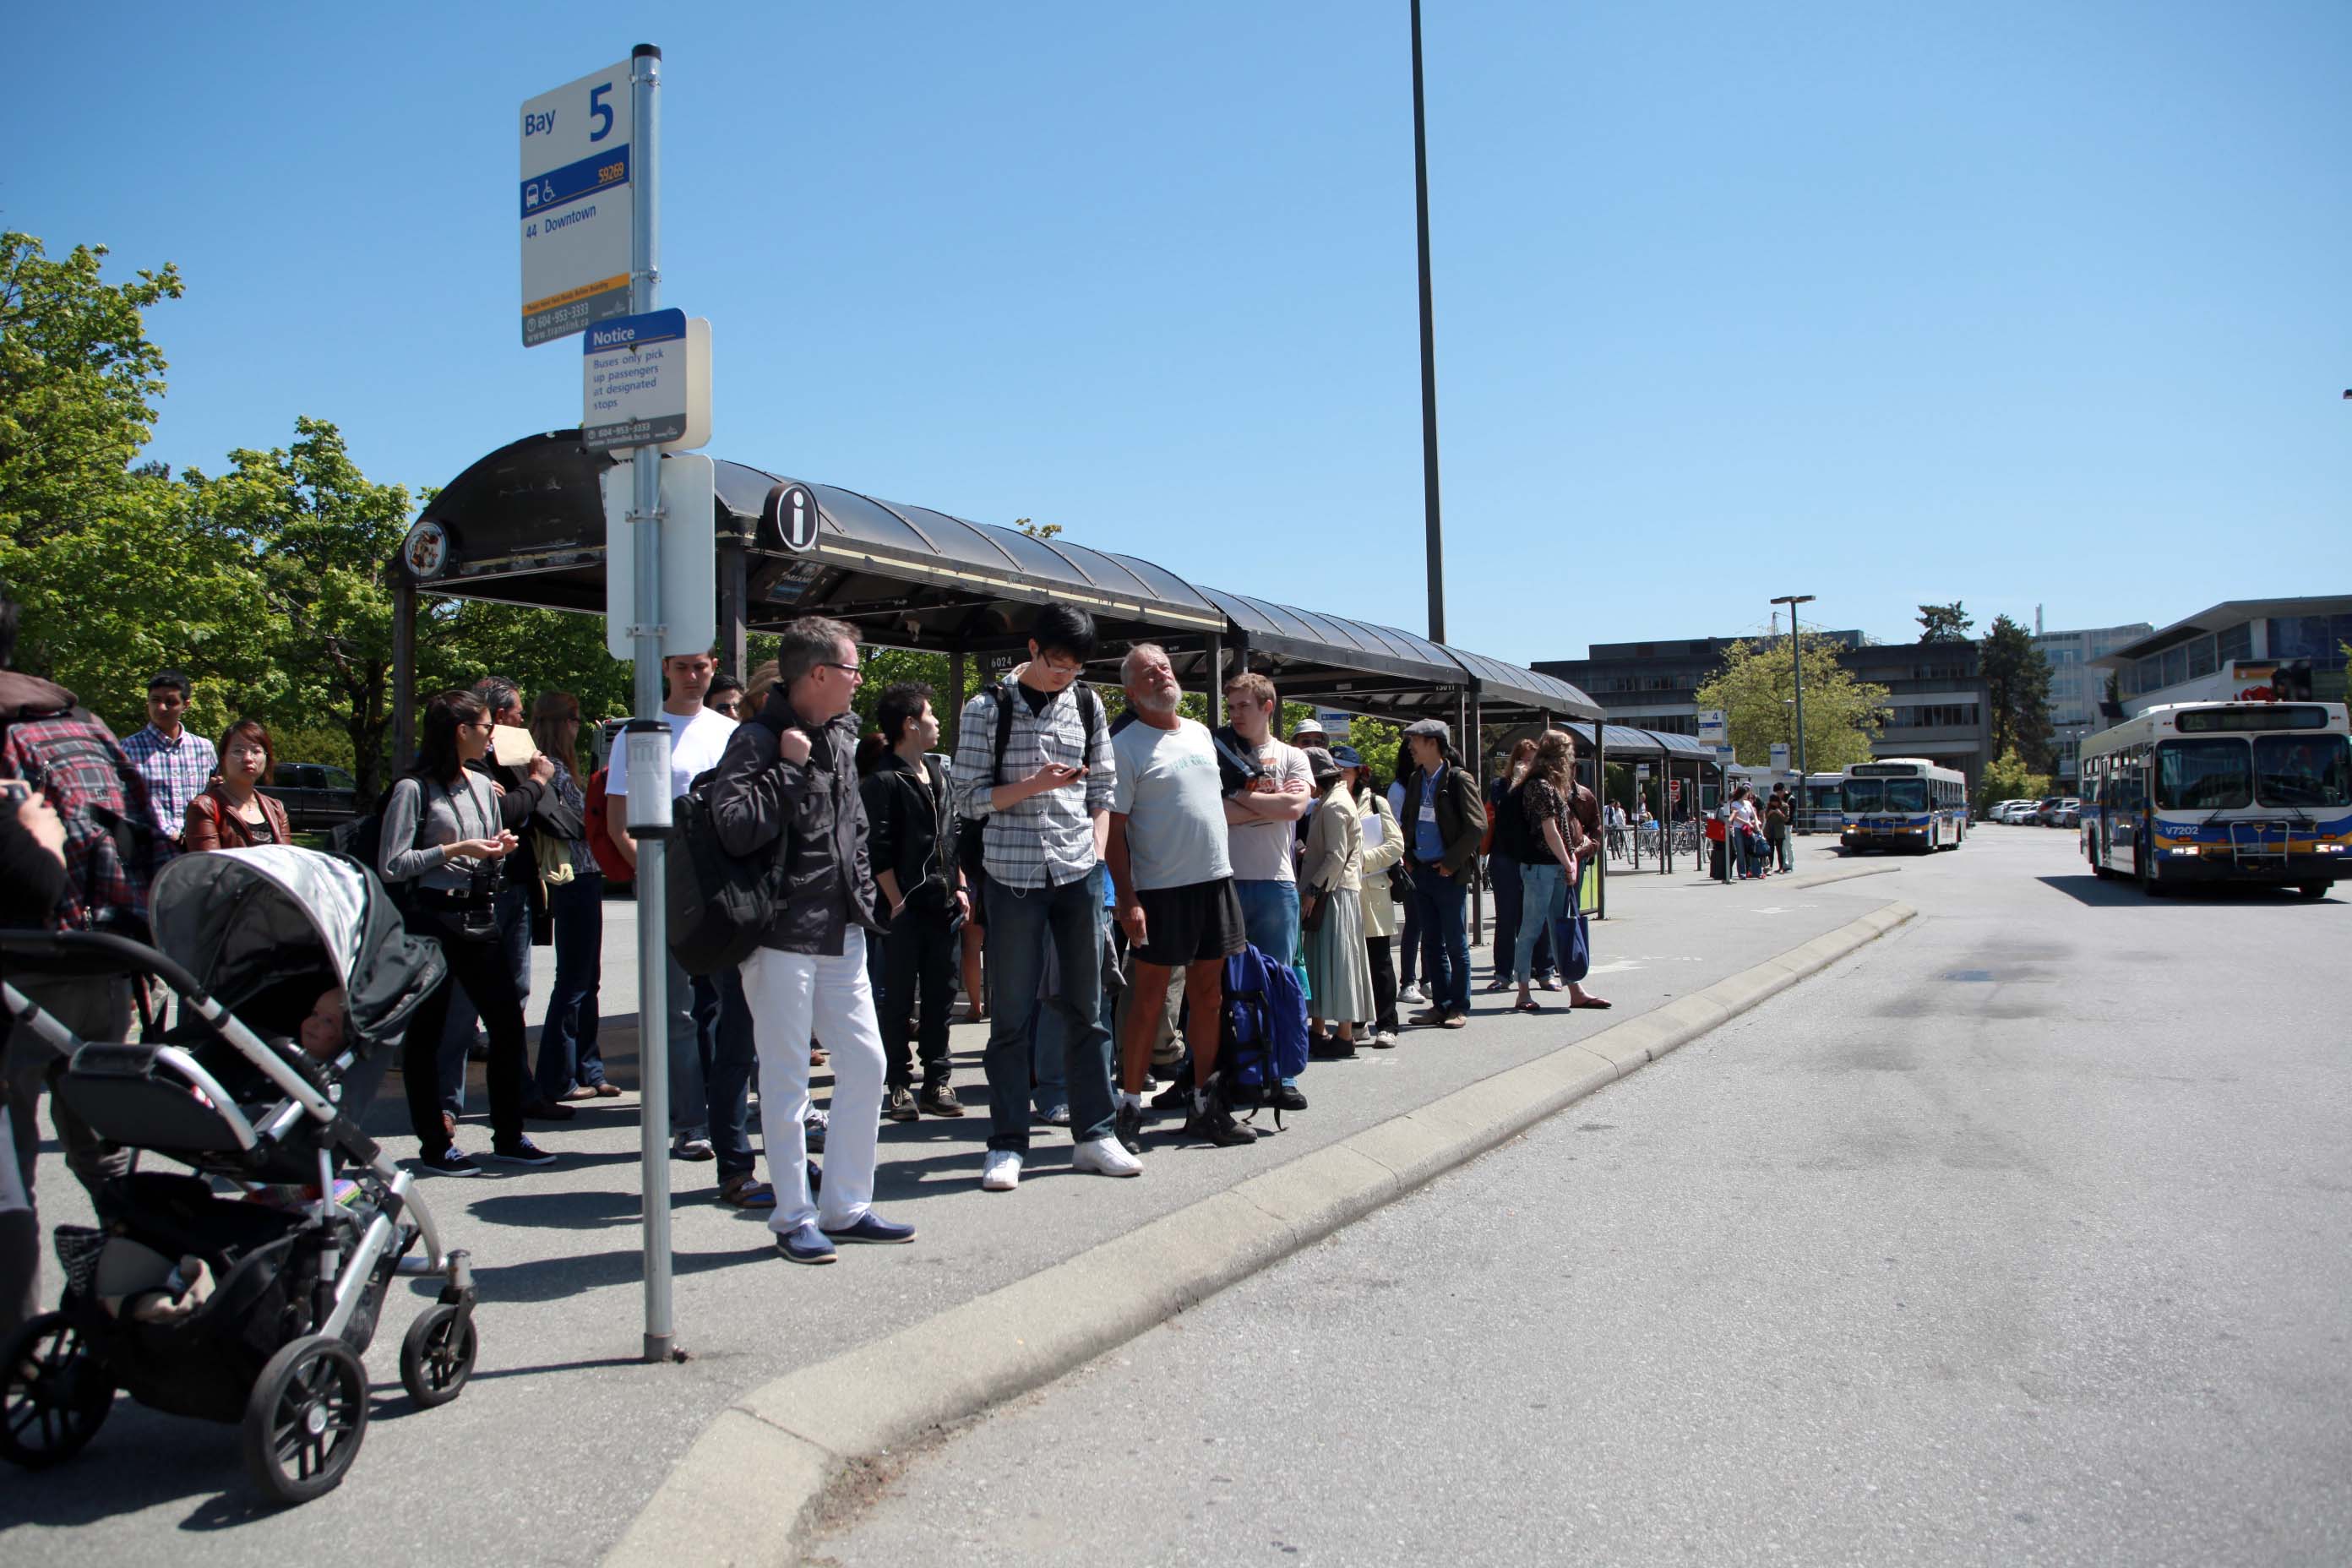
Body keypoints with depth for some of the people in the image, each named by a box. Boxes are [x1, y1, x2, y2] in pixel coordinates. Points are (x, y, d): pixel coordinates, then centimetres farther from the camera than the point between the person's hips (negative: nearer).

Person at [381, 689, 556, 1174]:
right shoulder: (414, 789, -7)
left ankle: (508, 1135, 15)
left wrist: (500, 848, 4)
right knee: (425, 1031, 1)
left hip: (479, 916, 7)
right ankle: (434, 1144, 10)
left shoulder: (481, 784, 15)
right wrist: (456, 849, -14)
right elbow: (391, 866, -11)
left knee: (508, 1022, 5)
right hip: (432, 918, -7)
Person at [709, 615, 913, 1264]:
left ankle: (846, 1208, 22)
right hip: (782, 936, -8)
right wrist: (790, 768, -20)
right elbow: (735, 828, -25)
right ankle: (794, 1218, 14)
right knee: (786, 1081, 1)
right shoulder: (759, 738, -12)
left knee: (865, 1064, 10)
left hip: (840, 932, 8)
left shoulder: (842, 736, 12)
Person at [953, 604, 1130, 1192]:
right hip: (1012, 875, -3)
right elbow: (970, 797, -3)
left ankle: (1094, 1134, 18)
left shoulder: (1087, 706, 10)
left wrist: (1096, 850, 2)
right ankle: (1007, 1145, 11)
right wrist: (1034, 784, -15)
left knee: (1085, 1007, 8)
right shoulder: (988, 708, -2)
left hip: (1078, 874, 3)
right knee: (1011, 1013, 2)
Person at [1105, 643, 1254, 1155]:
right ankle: (1130, 1109, 7)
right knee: (1149, 1000, -2)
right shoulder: (1125, 747, -7)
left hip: (1216, 881, 6)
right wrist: (1127, 900, -18)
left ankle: (1205, 1106, 20)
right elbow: (1114, 830, -11)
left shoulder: (1201, 733, 13)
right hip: (1161, 889, -6)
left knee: (1208, 996, 11)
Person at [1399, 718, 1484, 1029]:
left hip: (1449, 874, -7)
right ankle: (1440, 1005, 17)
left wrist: (1451, 862, -13)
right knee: (1433, 942, 10)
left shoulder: (1459, 779, -10)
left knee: (1455, 944, 1)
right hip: (1422, 872, 7)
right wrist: (1409, 856, 8)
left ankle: (1459, 1008, 9)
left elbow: (1477, 826, -13)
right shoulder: (1416, 780, 11)